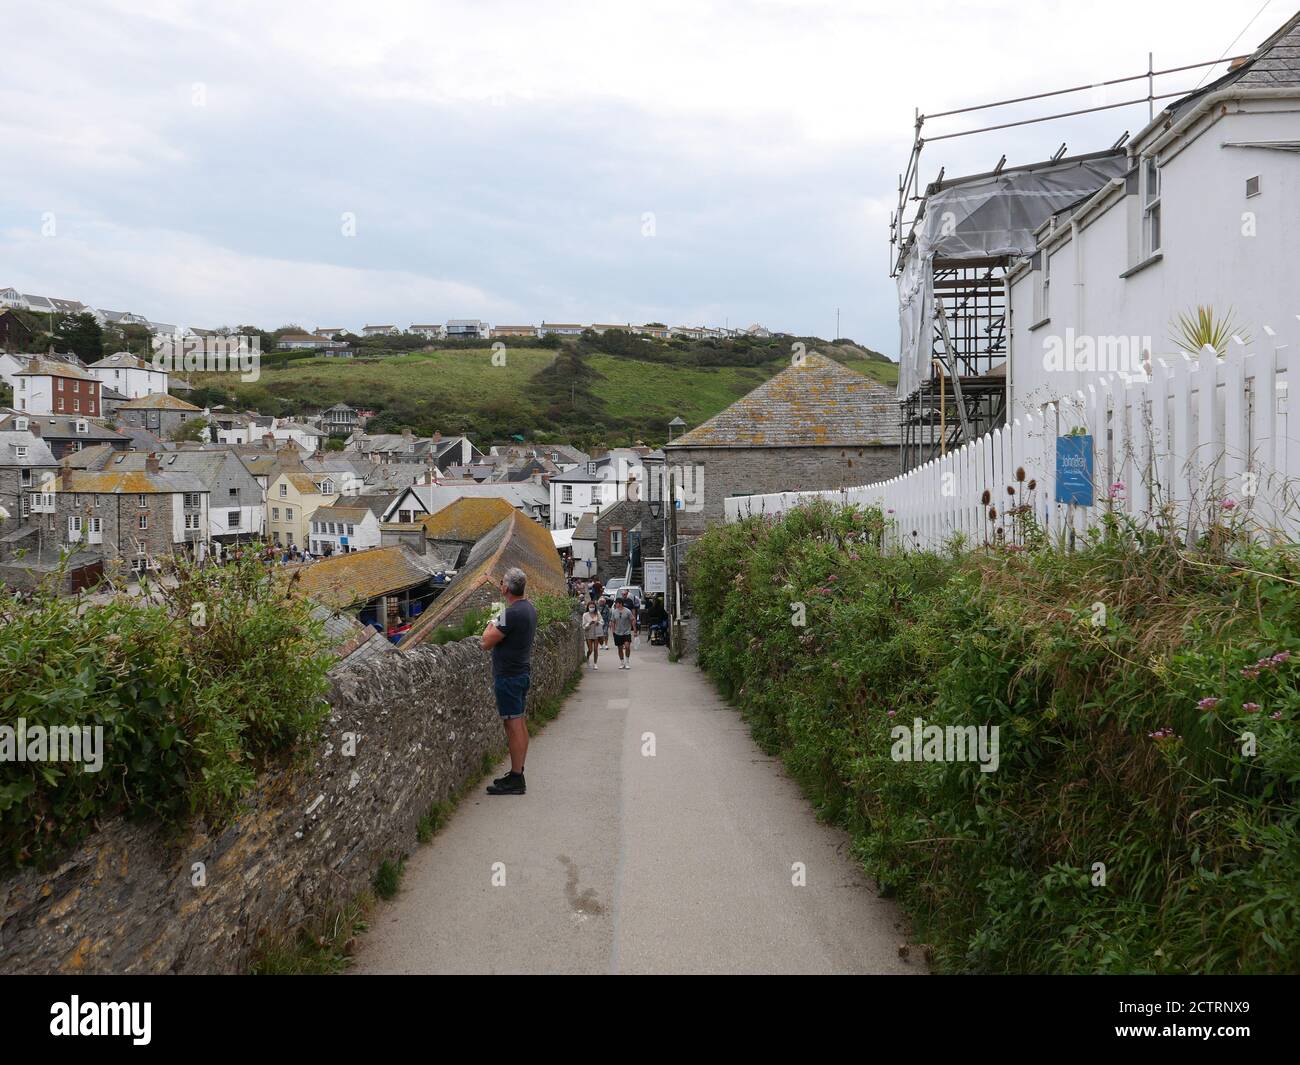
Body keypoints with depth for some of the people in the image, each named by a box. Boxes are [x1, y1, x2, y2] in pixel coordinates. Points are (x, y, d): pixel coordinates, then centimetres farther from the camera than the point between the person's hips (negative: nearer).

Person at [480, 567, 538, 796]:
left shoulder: (511, 613, -22)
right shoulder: (530, 608, 9)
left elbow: (487, 643, -19)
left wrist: (490, 627, -2)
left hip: (508, 676, -10)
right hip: (523, 671, 10)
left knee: (513, 725, -7)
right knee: (520, 723, 14)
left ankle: (515, 780, -4)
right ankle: (517, 773, 22)